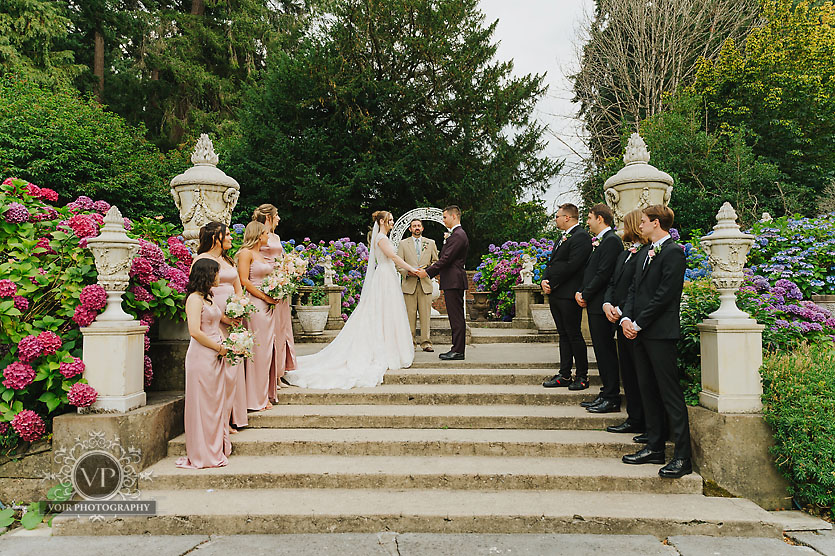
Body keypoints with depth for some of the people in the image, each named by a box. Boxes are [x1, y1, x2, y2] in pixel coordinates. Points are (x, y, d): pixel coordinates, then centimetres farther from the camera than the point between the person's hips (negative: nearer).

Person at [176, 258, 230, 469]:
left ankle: (216, 450, 23)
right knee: (203, 405, -1)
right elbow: (195, 332, -20)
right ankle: (203, 454, 9)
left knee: (216, 403, 13)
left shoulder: (207, 297, 16)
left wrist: (224, 342, 7)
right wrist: (219, 348, -12)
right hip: (202, 356, -9)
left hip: (215, 357, 9)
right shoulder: (195, 298, -12)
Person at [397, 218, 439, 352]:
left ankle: (425, 342, 2)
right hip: (409, 284, -1)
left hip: (425, 283, 1)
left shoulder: (430, 243, 14)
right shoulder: (403, 244, 10)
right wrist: (408, 271, -11)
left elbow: (436, 262, 16)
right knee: (410, 315, -2)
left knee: (425, 314, -3)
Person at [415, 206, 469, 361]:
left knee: (456, 317, -7)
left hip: (454, 282, -11)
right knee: (456, 317, 11)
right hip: (453, 282, 11)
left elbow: (446, 259, -19)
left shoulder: (458, 235, -14)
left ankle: (458, 351, -3)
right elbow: (444, 259, 20)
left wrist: (427, 272, -13)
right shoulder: (457, 234, 20)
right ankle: (457, 349, 16)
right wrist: (427, 269, 15)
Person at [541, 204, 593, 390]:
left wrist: (552, 283, -14)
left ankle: (582, 376, 8)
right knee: (564, 335, 12)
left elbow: (572, 265, -19)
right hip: (555, 294, 9)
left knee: (574, 335, -2)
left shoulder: (581, 236, -11)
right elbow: (553, 261, 18)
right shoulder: (563, 237, 19)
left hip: (568, 295, -9)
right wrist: (544, 280, 1)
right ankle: (564, 375, 18)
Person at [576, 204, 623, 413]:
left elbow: (603, 274, -18)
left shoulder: (611, 240, -12)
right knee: (601, 351, 13)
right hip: (594, 305, 10)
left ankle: (612, 399, 2)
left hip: (601, 305, -10)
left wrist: (585, 296, -12)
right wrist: (580, 292, 5)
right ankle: (606, 394, 21)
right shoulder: (597, 241, 19)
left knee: (606, 351, -5)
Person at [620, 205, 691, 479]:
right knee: (647, 390, 12)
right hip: (640, 332, 9)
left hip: (660, 333, -9)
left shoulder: (674, 252, -9)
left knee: (670, 394, -6)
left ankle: (682, 457, 0)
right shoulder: (645, 252, 18)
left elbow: (665, 295, -16)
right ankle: (654, 447, 22)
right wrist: (626, 318, 1)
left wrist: (638, 323, -13)